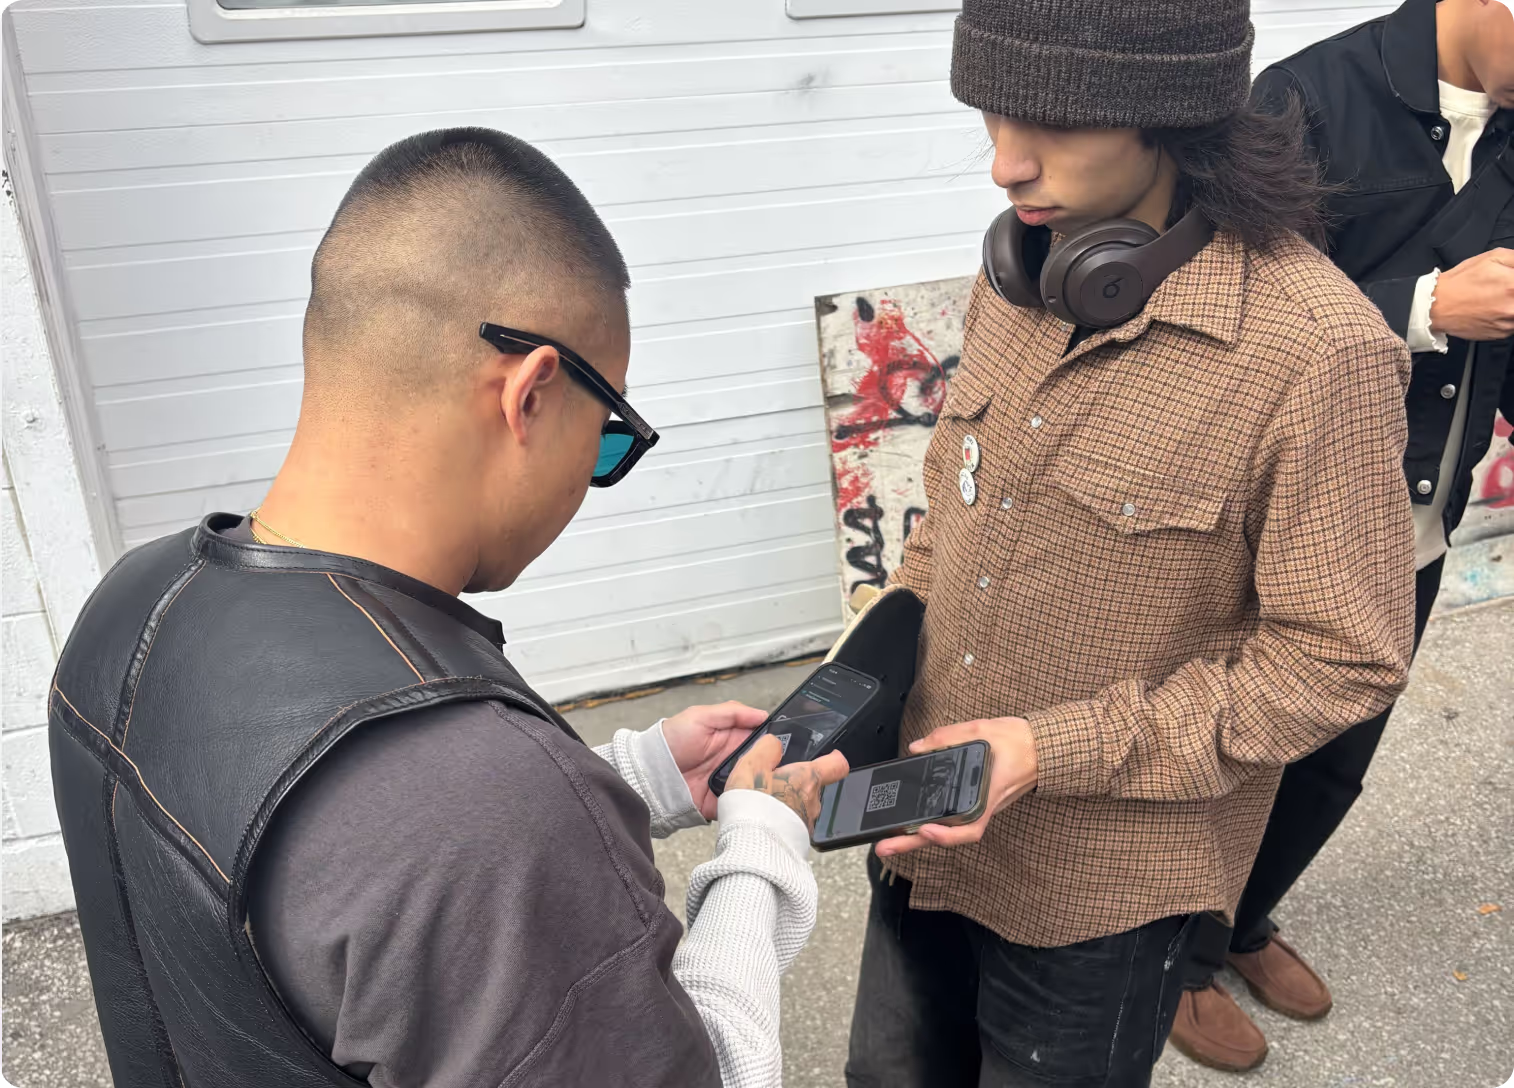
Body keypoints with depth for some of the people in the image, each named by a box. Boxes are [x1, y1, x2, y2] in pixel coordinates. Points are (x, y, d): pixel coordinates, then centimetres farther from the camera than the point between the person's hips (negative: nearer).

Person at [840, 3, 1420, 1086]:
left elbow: (1342, 656, -18)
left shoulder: (1319, 350, -24)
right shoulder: (1023, 272, -4)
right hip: (930, 830, 6)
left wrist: (1053, 749, -22)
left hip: (1102, 884, -6)